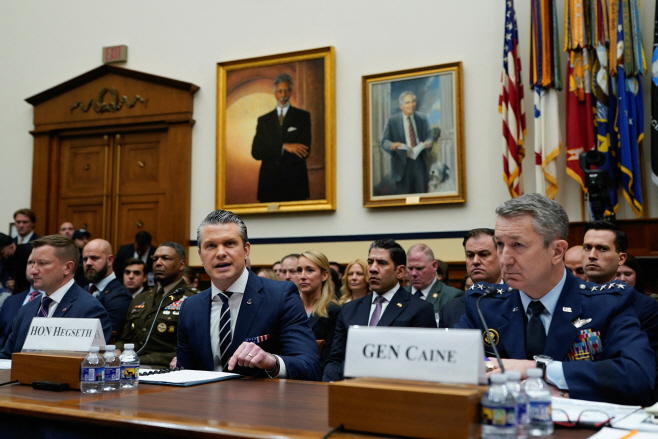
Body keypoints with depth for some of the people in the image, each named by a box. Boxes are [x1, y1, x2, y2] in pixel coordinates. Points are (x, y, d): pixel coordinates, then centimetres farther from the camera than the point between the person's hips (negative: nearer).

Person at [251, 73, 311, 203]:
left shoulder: (303, 116, 8)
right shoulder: (263, 120, 15)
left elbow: (305, 151, -4)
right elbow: (256, 152, 1)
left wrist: (270, 154, -4)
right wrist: (283, 147, -13)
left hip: (295, 183, -2)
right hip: (269, 183, 2)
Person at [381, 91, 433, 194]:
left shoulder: (422, 118, 8)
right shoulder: (392, 120, 0)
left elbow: (429, 135, 11)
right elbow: (384, 141, -2)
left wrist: (428, 142, -14)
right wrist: (392, 145, -26)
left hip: (420, 162, 3)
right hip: (402, 164, -3)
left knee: (421, 193, 7)